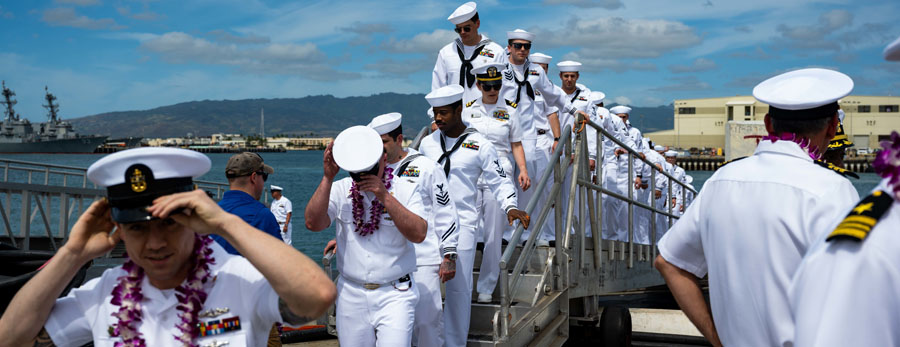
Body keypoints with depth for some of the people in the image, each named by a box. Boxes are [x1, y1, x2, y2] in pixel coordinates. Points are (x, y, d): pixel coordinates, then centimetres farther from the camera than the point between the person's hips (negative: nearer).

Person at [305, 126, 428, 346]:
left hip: (394, 296, -2)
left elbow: (419, 234, -15)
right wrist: (327, 178, -16)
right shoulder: (340, 190, 4)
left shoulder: (406, 190, -1)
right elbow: (313, 224, -10)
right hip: (351, 295, 2)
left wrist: (384, 196, -21)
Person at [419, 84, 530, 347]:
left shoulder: (480, 146, -2)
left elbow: (500, 181, 1)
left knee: (459, 290, 1)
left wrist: (510, 207, -16)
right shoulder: (427, 143, 9)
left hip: (461, 224, -3)